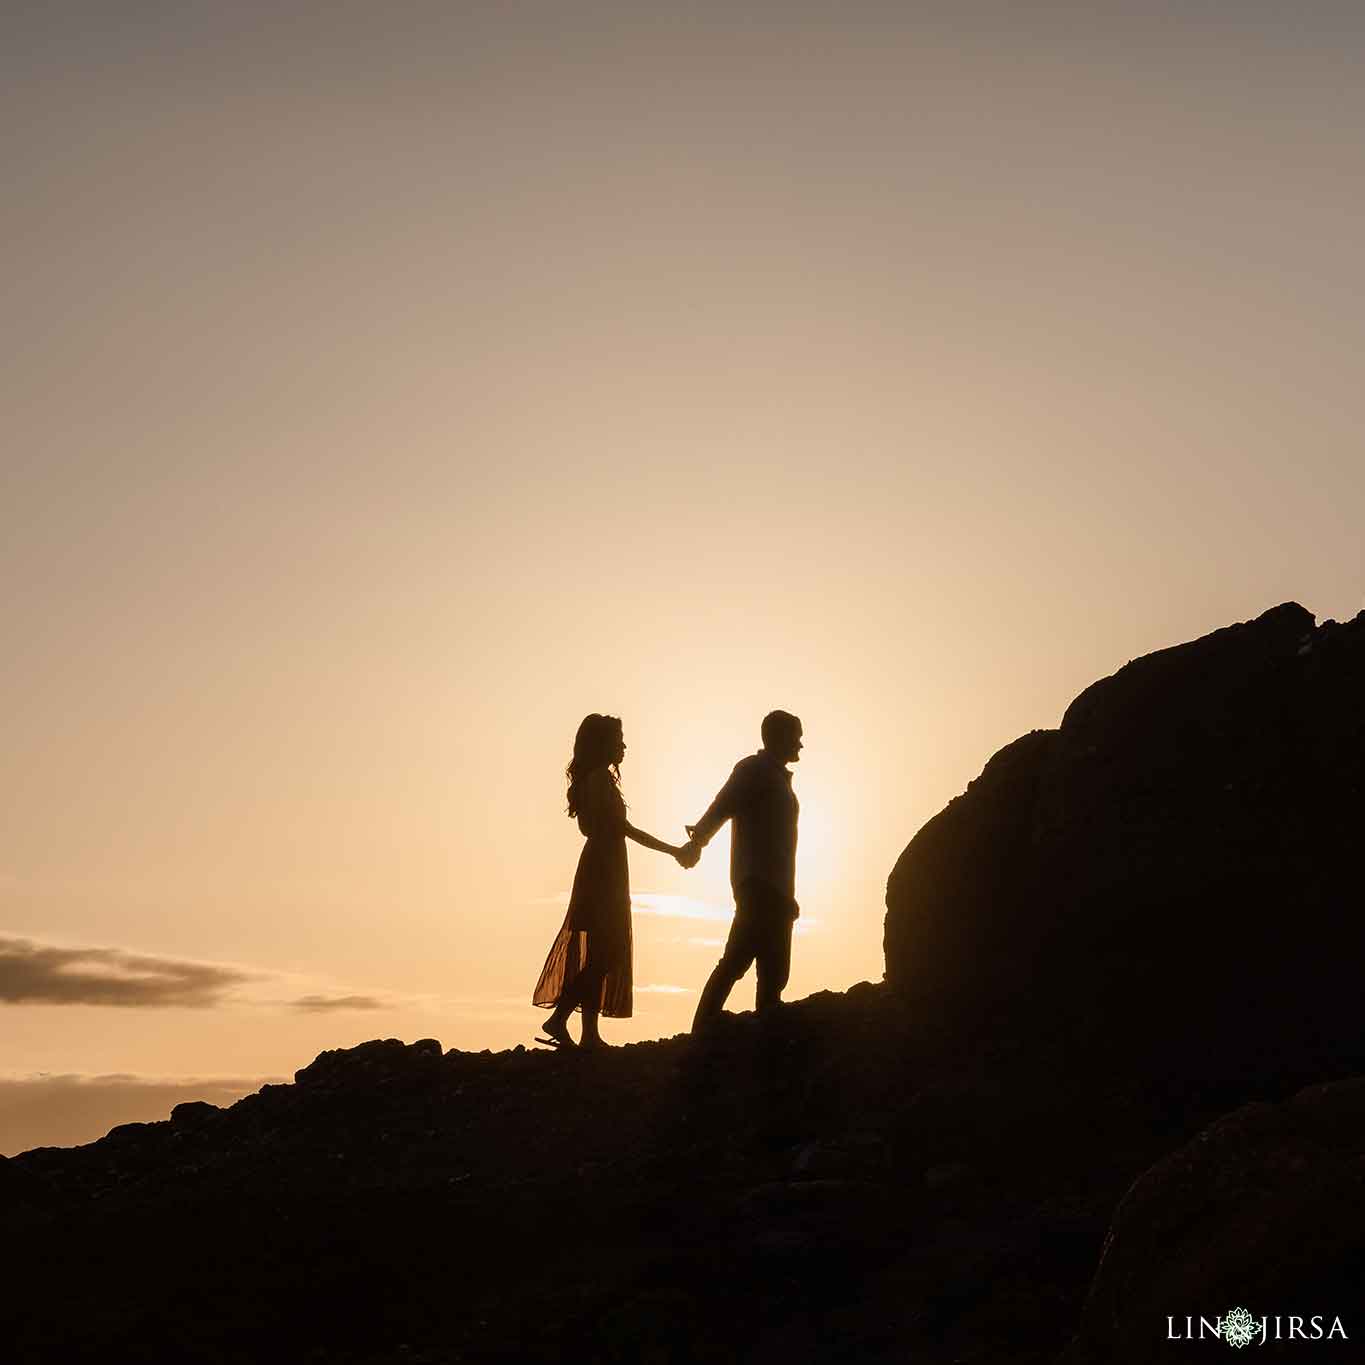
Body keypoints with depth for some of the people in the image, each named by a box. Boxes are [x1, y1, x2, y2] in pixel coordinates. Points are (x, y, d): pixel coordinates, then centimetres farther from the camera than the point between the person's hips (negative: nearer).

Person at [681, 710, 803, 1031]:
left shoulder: (778, 777, 25)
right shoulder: (753, 769, -1)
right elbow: (721, 807, -17)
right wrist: (698, 840, -35)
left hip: (774, 889, 10)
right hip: (758, 884, -10)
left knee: (774, 972, 8)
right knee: (736, 960, -18)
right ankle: (704, 1031, -21)